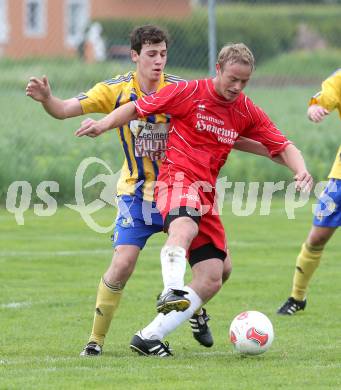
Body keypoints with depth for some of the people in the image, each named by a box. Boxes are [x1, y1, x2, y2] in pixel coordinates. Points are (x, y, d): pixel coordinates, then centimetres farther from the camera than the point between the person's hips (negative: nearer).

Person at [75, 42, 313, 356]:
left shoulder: (248, 112, 9)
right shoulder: (188, 92, -3)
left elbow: (284, 147, 10)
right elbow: (137, 108, 4)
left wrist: (300, 170, -11)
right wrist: (103, 125, -11)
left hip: (206, 194, 6)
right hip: (177, 177, -6)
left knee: (211, 280, -2)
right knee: (185, 227, -42)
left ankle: (149, 337, 2)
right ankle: (172, 291, -61)